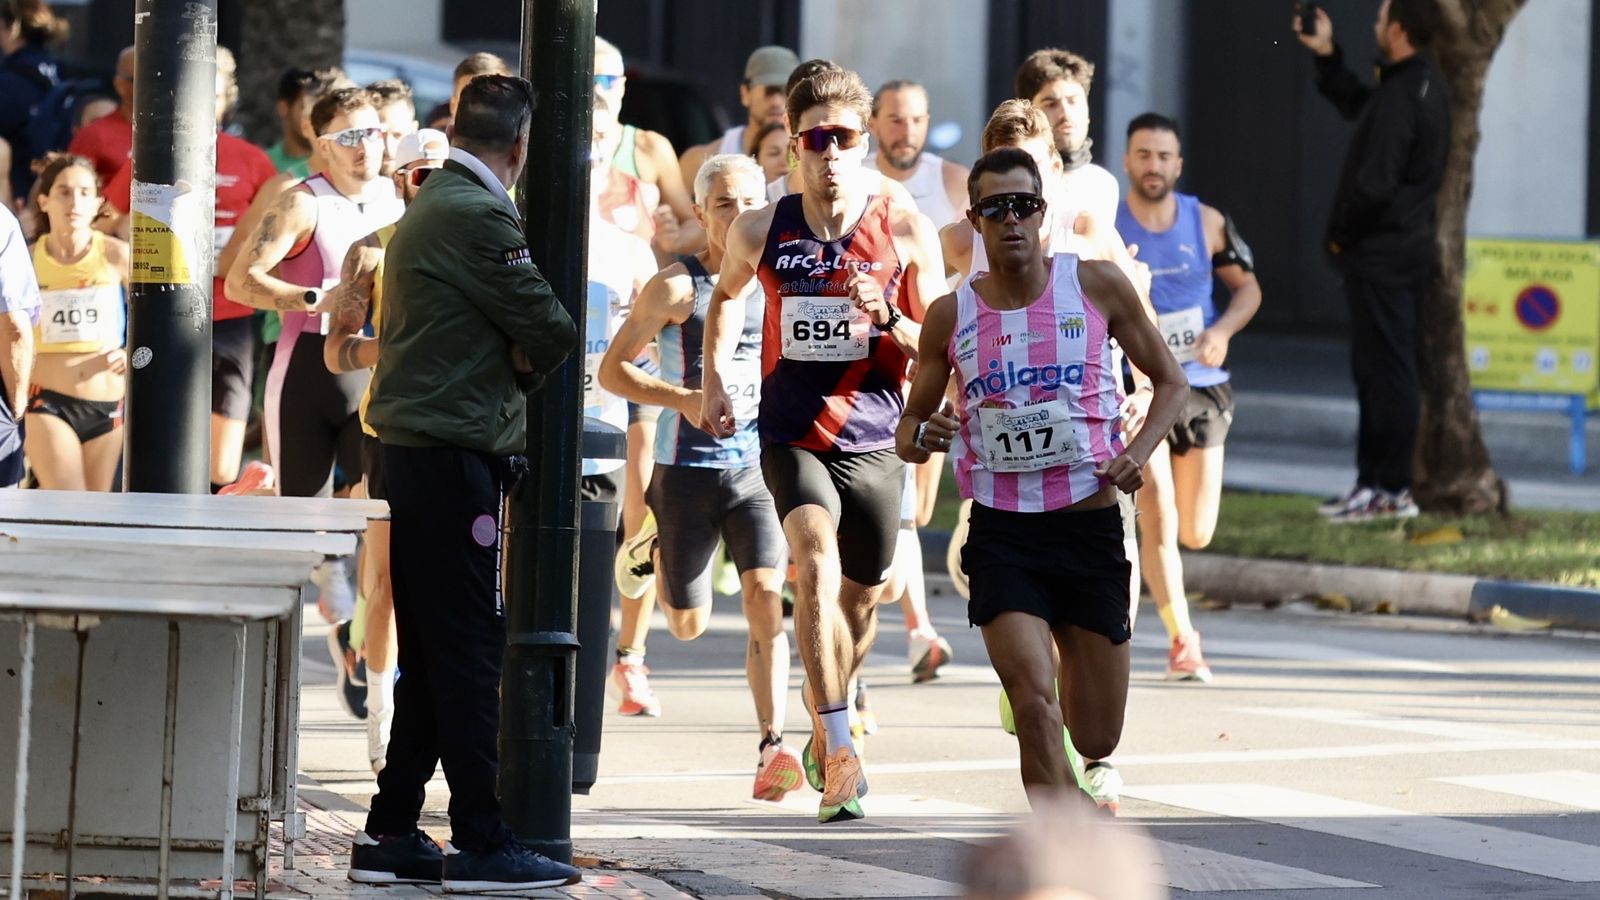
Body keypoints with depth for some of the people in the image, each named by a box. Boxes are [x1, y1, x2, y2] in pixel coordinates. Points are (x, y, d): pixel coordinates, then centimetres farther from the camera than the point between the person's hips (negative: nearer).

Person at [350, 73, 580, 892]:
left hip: (415, 456, 10)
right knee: (469, 654, -7)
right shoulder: (478, 217, -15)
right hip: (454, 461, -10)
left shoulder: (428, 206, 17)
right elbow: (553, 335, -13)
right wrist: (526, 366, 6)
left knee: (430, 659, 13)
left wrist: (513, 361, 1)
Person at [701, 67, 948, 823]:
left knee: (860, 600, 13)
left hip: (872, 441, 1)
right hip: (791, 438, -1)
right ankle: (840, 753, -29)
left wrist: (888, 317, -19)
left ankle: (822, 728, 42)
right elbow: (726, 294, 23)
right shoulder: (760, 232, -1)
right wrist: (714, 377, 13)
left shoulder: (906, 234, -4)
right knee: (817, 564, -25)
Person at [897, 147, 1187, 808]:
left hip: (1090, 525, 1)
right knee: (1036, 707, -21)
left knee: (1096, 740, 6)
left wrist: (1138, 453, -7)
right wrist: (923, 437, -12)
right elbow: (908, 429, 13)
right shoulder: (951, 315, 3)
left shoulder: (1097, 286, 1)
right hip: (1001, 532, -1)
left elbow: (1170, 381, 11)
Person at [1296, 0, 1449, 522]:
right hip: (1412, 246, 10)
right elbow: (1356, 106, 25)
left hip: (1382, 255, -10)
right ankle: (1373, 482, 21)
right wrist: (1326, 56, 19)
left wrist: (1340, 234, -9)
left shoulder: (1399, 98, -21)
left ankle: (1391, 489, -3)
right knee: (1374, 368, 16)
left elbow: (1374, 183, -23)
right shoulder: (1428, 84, 10)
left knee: (1386, 370, -6)